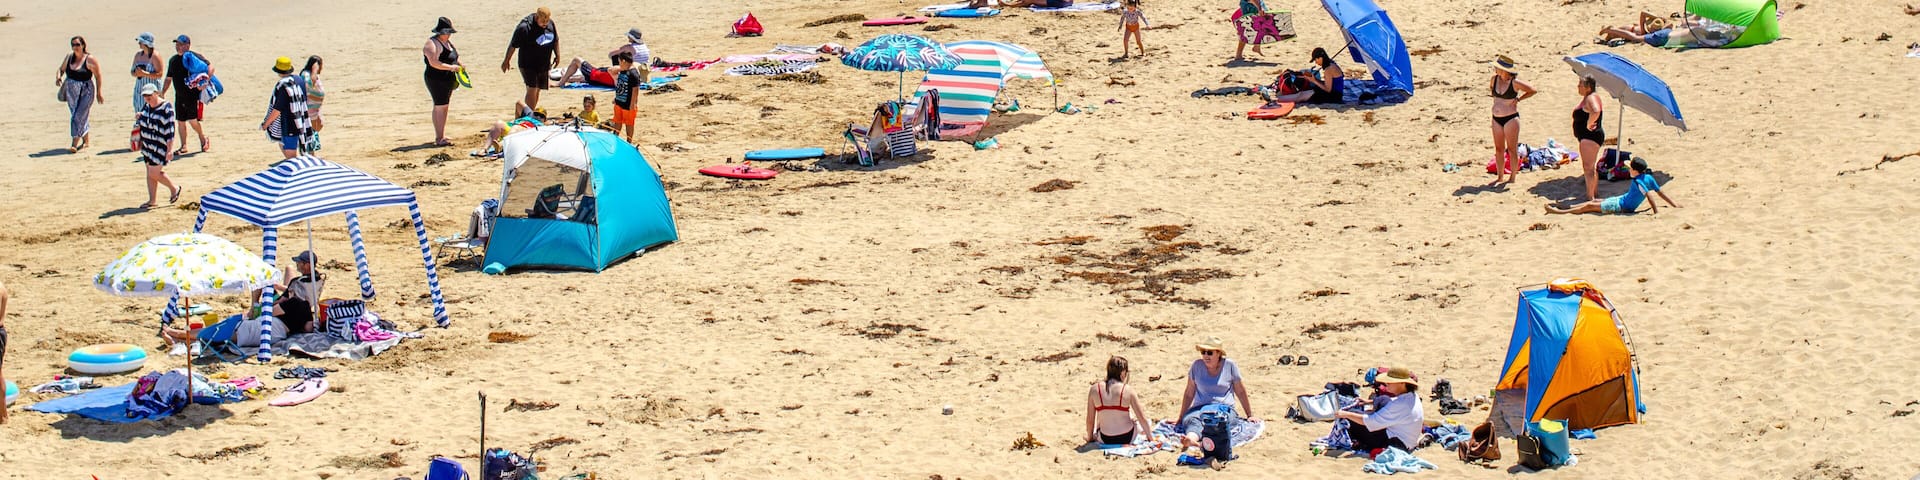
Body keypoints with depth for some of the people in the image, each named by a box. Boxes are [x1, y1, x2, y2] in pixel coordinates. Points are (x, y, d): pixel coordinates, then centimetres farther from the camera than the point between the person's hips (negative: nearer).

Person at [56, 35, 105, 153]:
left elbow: (98, 76, -5)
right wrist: (58, 77, -10)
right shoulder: (68, 57, 5)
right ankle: (86, 140, 31)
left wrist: (99, 93, -4)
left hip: (86, 92, -6)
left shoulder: (89, 60, -10)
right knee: (75, 115, 14)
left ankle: (74, 144, -14)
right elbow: (61, 69, 13)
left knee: (79, 116, -13)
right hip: (71, 92, 6)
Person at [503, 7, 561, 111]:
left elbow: (556, 40, 17)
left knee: (537, 90, 12)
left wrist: (557, 56, 17)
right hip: (528, 65, -6)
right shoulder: (525, 27, -20)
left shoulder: (550, 23, -1)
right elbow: (513, 45, -12)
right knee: (532, 90, -16)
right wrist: (507, 61, -5)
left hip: (544, 64, 6)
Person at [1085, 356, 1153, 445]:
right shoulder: (1128, 390, -11)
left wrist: (1090, 437, 16)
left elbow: (1090, 420, -1)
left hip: (1105, 440, 1)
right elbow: (1142, 418, -5)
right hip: (1127, 438, -1)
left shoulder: (1094, 389, -8)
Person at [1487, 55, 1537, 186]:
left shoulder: (1514, 82, -16)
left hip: (1511, 118, -6)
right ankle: (1500, 176, 20)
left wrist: (1518, 99, -9)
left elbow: (1532, 90, -8)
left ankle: (1513, 177, 9)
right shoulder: (1495, 79, 1)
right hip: (1496, 118, 6)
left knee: (1512, 149, 1)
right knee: (1499, 148, 11)